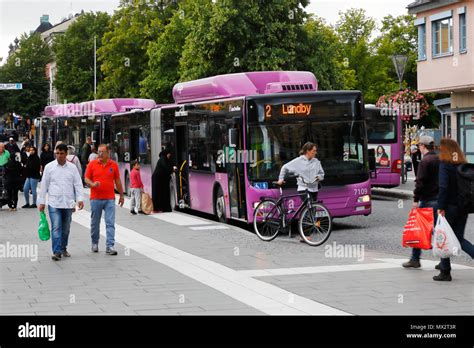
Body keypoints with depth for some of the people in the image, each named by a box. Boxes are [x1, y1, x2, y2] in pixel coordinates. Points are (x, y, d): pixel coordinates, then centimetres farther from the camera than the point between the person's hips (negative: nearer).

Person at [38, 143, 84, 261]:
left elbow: (78, 184, 5)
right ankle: (56, 251, -12)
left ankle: (63, 248, 27)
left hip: (68, 203, 2)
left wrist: (80, 199, -7)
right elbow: (44, 185, 4)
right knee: (56, 228, -11)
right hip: (54, 203, -2)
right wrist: (42, 201, 2)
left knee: (66, 228, 12)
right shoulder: (49, 167, 1)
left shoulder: (72, 167, 5)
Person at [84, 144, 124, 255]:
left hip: (110, 199, 0)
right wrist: (92, 184, -19)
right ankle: (95, 243, 28)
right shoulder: (92, 164, 1)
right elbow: (86, 179, 2)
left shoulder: (114, 165, 4)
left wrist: (121, 195, 15)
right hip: (95, 199, 0)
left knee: (110, 223, -7)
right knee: (95, 223, 10)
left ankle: (109, 246, -8)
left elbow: (117, 181, 12)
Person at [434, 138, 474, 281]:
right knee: (459, 238, 13)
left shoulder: (445, 165, -11)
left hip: (450, 205, -6)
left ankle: (445, 272, 9)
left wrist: (441, 207, -18)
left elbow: (443, 187, -19)